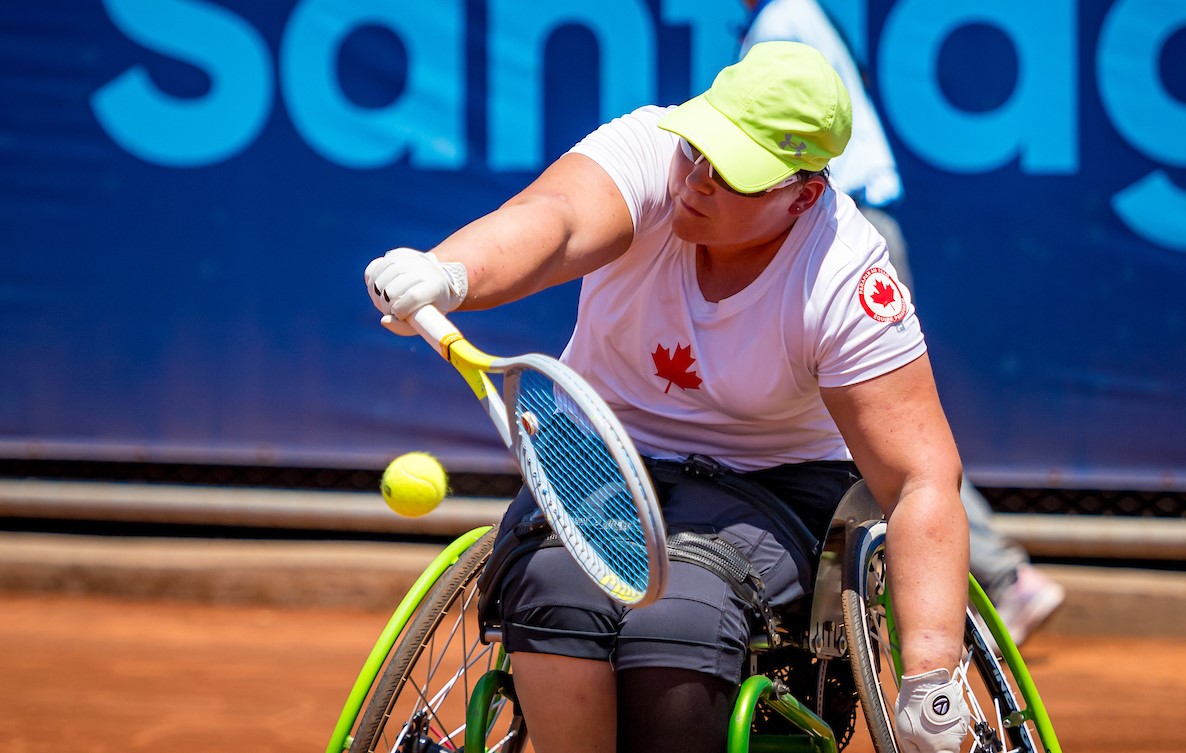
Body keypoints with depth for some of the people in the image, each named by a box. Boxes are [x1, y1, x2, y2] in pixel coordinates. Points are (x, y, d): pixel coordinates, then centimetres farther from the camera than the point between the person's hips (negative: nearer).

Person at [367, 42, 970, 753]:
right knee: (560, 586, -31)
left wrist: (930, 681, -29)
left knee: (677, 622, -32)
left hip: (766, 486, -1)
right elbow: (552, 220, -40)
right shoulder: (648, 153, -18)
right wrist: (445, 274, -64)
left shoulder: (847, 282, -19)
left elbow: (923, 483, -20)